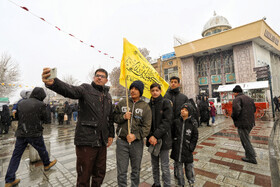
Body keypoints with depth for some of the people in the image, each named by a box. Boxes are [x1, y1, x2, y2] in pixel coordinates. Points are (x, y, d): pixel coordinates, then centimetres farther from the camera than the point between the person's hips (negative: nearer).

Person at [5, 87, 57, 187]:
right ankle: (47, 164, 39)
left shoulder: (21, 103, 2)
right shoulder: (41, 104, -13)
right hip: (35, 133, -4)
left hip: (21, 133, 5)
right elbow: (44, 119, -4)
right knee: (42, 150, 18)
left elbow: (17, 116, 11)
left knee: (16, 155, 13)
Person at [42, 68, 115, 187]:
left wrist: (111, 135, 14)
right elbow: (70, 90, -27)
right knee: (84, 177, 10)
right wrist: (52, 83, -47)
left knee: (100, 174, 21)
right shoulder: (86, 89, -5)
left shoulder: (108, 96, 12)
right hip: (86, 141, -5)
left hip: (102, 142, 6)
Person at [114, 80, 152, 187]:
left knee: (136, 169, 18)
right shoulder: (122, 103, 4)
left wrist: (135, 136, -18)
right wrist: (123, 117, -11)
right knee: (121, 171, 9)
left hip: (137, 142, 0)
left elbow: (146, 126, -6)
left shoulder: (145, 107, -1)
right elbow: (114, 117, 8)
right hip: (122, 141, 0)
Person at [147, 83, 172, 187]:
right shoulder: (148, 105, 7)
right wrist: (150, 136, -11)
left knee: (165, 167, 6)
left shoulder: (166, 103, -6)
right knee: (154, 165, 19)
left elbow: (167, 121, -14)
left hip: (163, 139, -4)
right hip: (152, 139, 5)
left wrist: (156, 136, -19)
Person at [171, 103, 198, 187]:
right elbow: (172, 134, 5)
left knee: (189, 167, 16)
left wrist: (191, 147, -4)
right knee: (179, 168, 15)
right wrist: (172, 144, 2)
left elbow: (195, 137, 2)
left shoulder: (192, 124, -7)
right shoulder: (176, 122, -4)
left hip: (187, 152, -1)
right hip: (177, 150, 1)